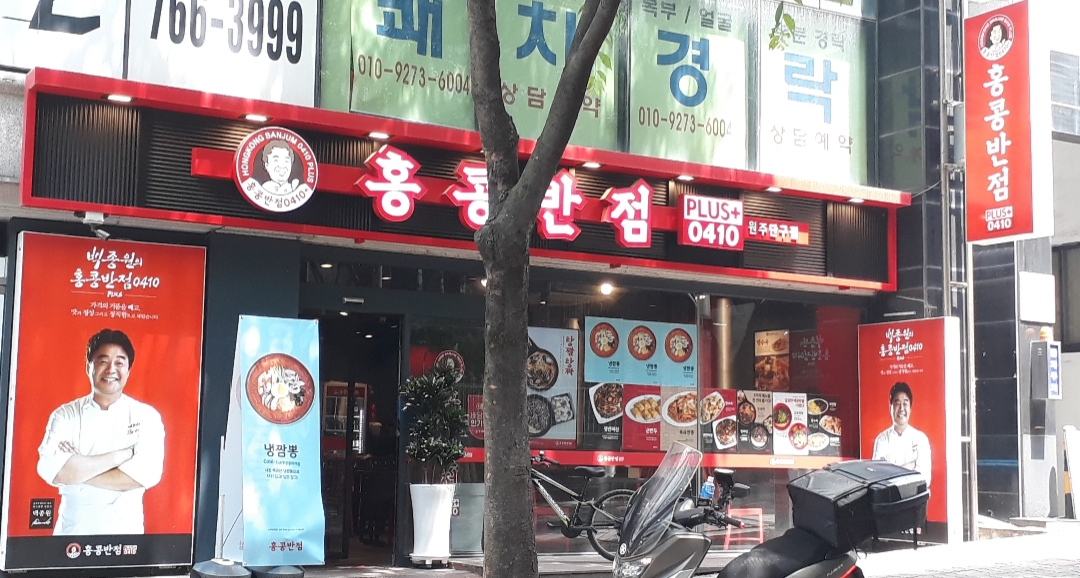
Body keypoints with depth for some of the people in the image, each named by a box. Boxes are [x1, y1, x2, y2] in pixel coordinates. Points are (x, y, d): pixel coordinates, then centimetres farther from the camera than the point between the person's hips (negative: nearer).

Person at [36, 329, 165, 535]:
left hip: (124, 529, -1)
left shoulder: (147, 417, -3)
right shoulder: (65, 415, 0)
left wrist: (77, 470, -14)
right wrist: (120, 455, -17)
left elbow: (147, 474, -16)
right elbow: (51, 470, -15)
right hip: (72, 529, 1)